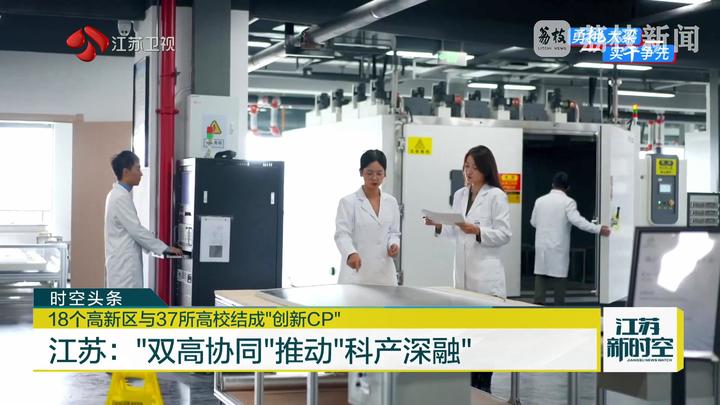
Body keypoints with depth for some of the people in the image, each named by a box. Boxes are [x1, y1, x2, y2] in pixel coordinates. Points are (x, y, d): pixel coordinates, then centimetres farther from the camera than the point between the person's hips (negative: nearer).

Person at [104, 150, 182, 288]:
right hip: (123, 264, -10)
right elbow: (136, 230, -18)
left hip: (124, 262, 10)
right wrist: (165, 248, -10)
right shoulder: (121, 197, -16)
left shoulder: (119, 194, 14)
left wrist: (161, 247, 15)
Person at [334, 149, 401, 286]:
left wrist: (394, 244, -6)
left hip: (383, 273, 4)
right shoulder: (348, 202, -3)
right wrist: (351, 253, -31)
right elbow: (342, 235, -11)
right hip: (356, 272, -4)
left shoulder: (391, 202, 10)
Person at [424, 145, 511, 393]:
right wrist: (439, 226, 0)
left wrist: (476, 231, -22)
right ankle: (471, 385, 16)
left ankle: (483, 387, 6)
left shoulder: (496, 196, -5)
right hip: (463, 273, 6)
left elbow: (504, 235, -10)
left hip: (486, 275, -6)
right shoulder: (460, 195, 14)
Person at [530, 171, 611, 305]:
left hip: (542, 246, 3)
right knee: (559, 278, 3)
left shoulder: (540, 200, 6)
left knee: (541, 278, 4)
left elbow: (533, 222, 16)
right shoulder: (568, 202, -7)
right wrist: (598, 229, -19)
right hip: (558, 248, -3)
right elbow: (577, 220, -20)